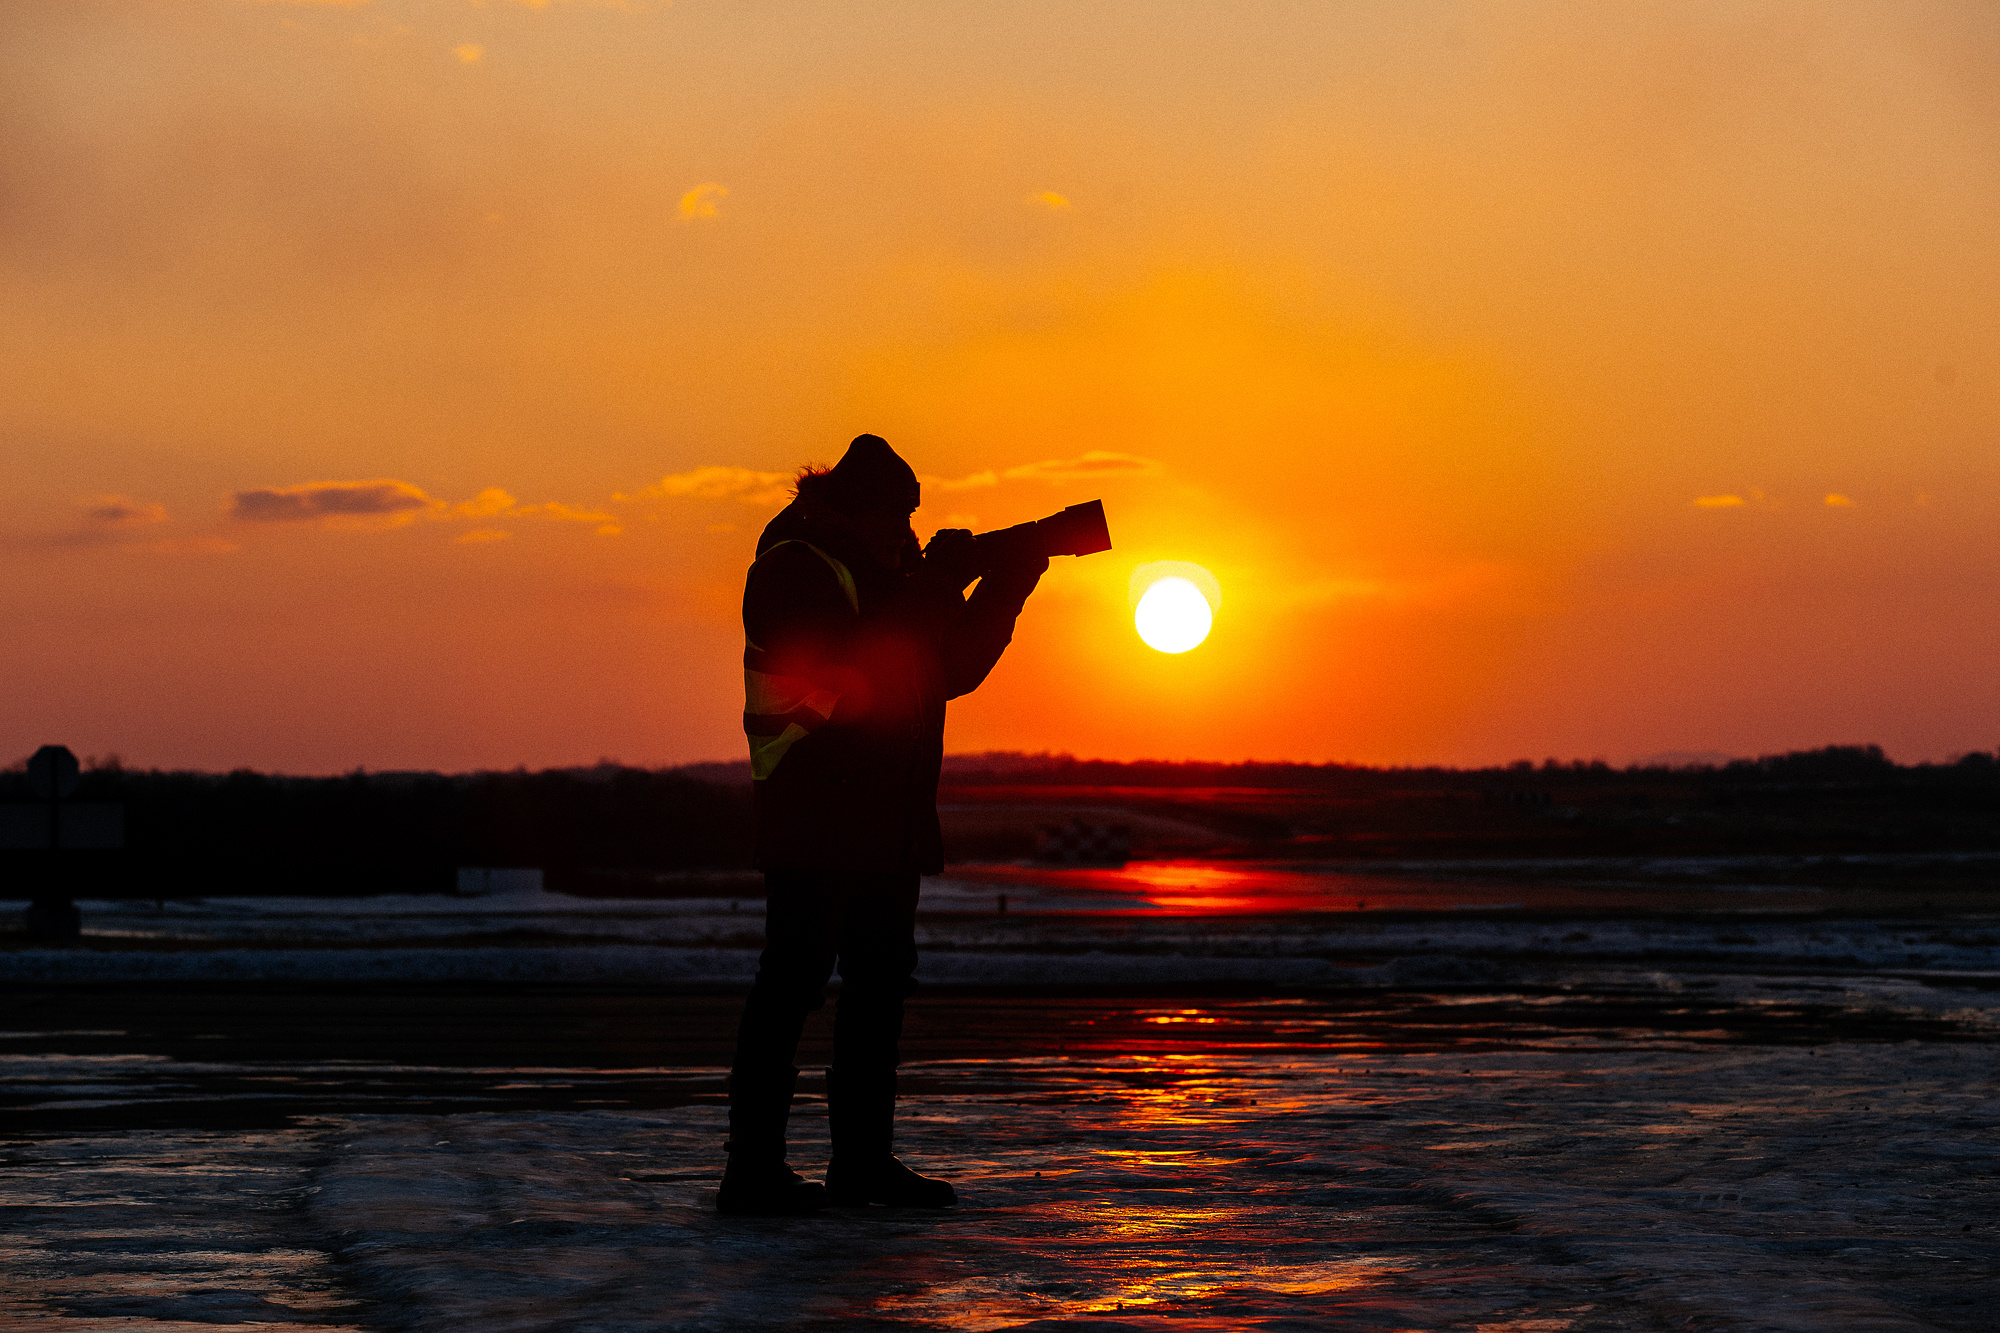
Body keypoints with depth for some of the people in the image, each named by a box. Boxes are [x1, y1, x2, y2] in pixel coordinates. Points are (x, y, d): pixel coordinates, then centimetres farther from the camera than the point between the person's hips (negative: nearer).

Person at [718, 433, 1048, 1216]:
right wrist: (935, 589, -18)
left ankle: (864, 1160, 17)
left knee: (879, 987, 10)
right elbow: (850, 668, -22)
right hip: (814, 819, -9)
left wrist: (1008, 583, 6)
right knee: (792, 984, -10)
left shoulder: (884, 572, 17)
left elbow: (952, 668, 16)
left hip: (888, 822, 9)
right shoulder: (791, 570, -9)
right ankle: (753, 1168, -9)